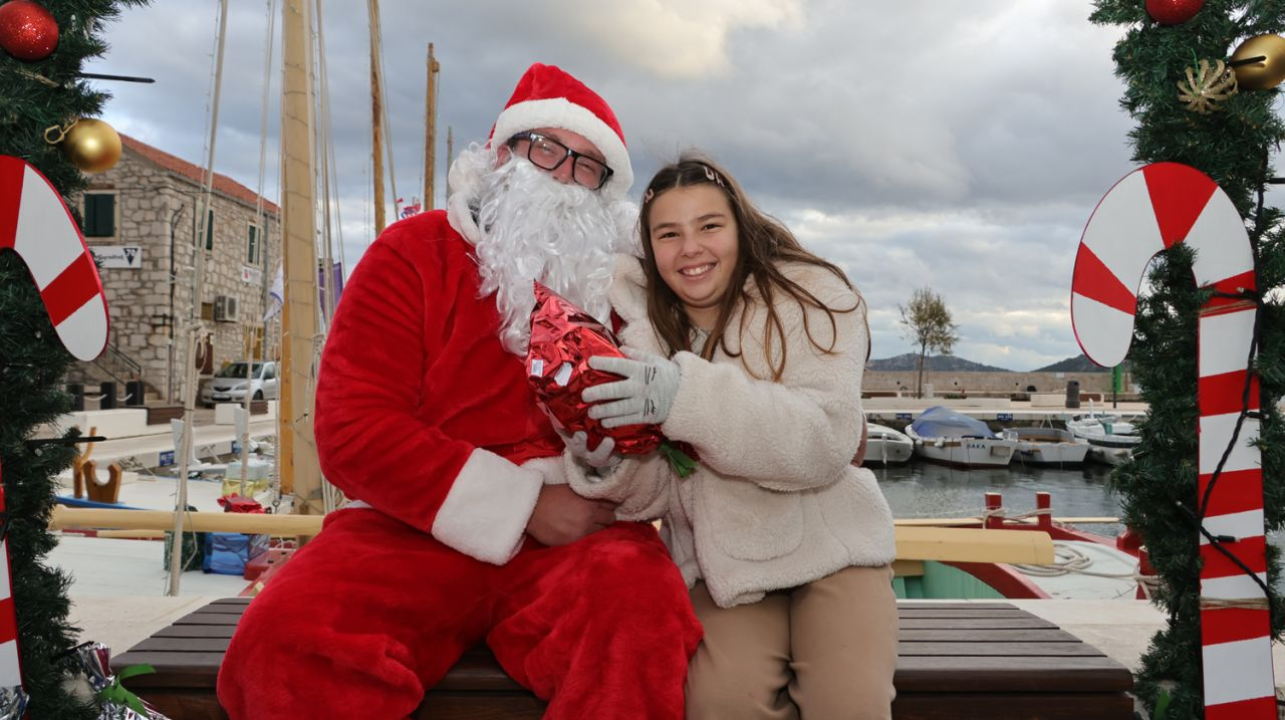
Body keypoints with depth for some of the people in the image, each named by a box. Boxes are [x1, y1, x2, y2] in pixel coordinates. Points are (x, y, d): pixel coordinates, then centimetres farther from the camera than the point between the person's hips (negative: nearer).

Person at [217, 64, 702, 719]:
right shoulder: (413, 253, 5)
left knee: (641, 600, -32)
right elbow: (352, 432, -6)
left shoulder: (618, 288, 12)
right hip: (414, 528, 0)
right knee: (290, 636, -29)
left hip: (571, 535, 1)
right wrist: (522, 505, -11)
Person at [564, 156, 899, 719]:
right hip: (723, 561, 2)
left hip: (827, 545, -1)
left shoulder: (811, 296, -7)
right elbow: (656, 493, -1)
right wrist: (609, 468, -25)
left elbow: (828, 440, -23)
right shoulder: (640, 324, 1)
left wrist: (689, 397, -34)